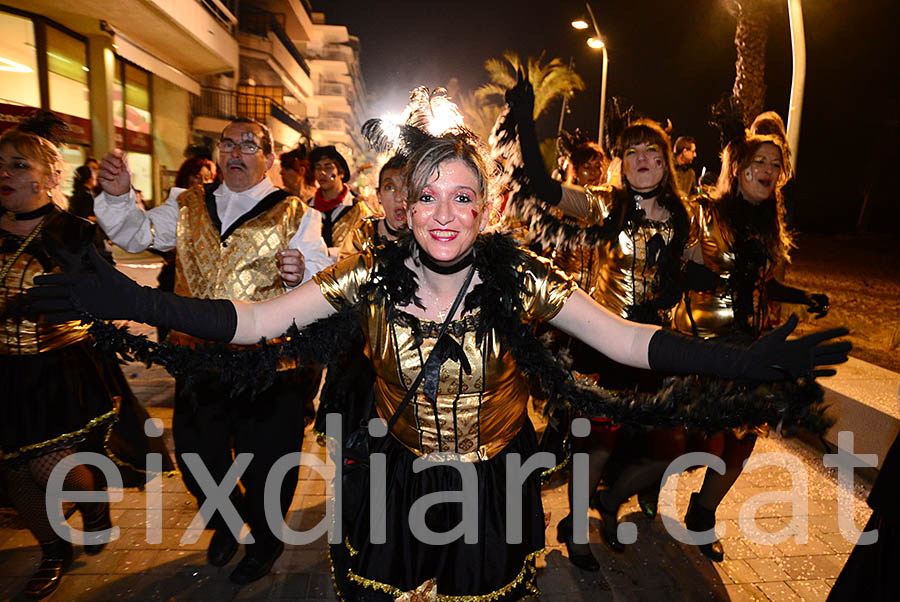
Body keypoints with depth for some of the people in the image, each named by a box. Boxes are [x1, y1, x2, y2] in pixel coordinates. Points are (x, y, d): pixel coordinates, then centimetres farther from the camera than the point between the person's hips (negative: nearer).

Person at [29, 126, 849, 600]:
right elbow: (250, 321, -15)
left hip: (496, 486, 0)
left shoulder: (521, 277, -16)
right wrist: (131, 301, -25)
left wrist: (752, 362, -28)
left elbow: (630, 342, -18)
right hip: (398, 481, 1)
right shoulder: (373, 276, -14)